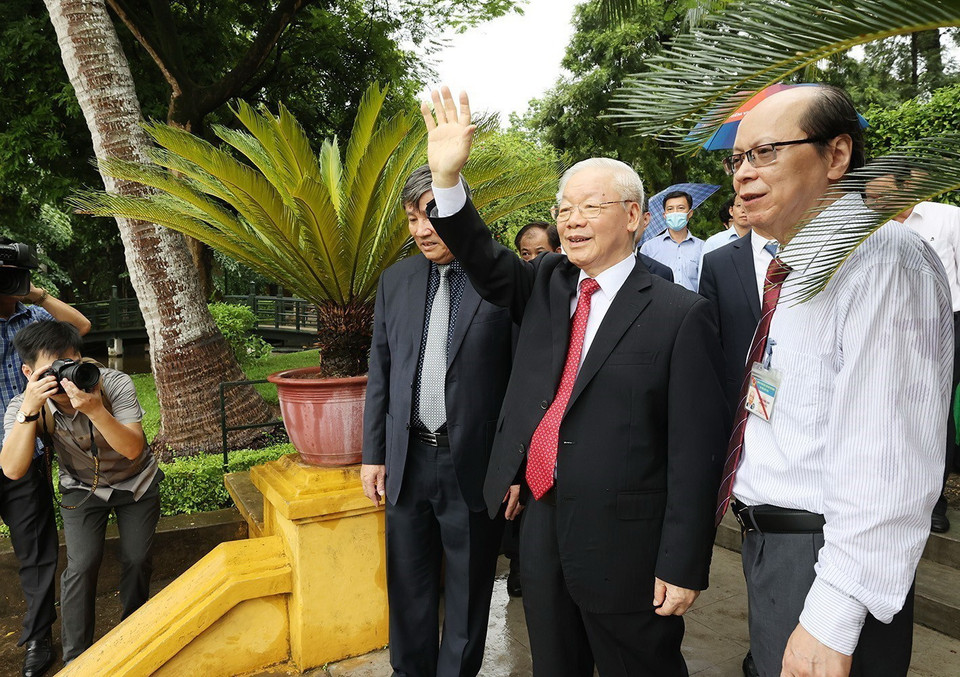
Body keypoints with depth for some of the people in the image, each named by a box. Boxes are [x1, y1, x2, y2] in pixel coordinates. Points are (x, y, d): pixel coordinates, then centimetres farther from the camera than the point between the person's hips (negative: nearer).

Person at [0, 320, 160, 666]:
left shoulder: (114, 384, -31)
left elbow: (133, 449, -38)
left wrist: (95, 409, -52)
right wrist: (28, 411, -45)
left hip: (136, 482, -1)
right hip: (82, 488, 1)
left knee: (137, 560, 0)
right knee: (82, 565, -11)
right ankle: (76, 658, 8)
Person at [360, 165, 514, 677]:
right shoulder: (396, 280, 6)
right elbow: (380, 372, 10)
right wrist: (373, 453, 8)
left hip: (474, 463, -4)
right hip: (407, 461, 4)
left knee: (468, 591, 14)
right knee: (408, 586, 18)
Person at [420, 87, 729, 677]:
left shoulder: (680, 314, -12)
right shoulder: (546, 285, 6)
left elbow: (695, 450, -14)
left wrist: (682, 566, -13)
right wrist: (447, 178, -22)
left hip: (626, 543, -5)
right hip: (541, 524, 5)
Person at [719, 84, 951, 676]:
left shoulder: (882, 258, -19)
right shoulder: (799, 266, 11)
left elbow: (888, 466, -26)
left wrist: (831, 619, -25)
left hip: (827, 560, -8)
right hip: (769, 543, 9)